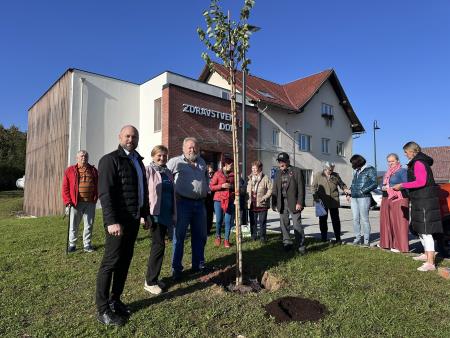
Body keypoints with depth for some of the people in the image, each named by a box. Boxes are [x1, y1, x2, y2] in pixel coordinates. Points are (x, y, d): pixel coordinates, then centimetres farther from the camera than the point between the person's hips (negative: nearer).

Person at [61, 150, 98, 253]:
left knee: (89, 225, 8)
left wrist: (95, 198, 2)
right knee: (73, 225, 7)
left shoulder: (93, 170, 10)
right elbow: (65, 187, 0)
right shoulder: (70, 170, 3)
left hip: (90, 203, 2)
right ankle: (72, 244, 21)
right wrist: (67, 201, -7)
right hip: (75, 203, -2)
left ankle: (87, 245, 19)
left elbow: (97, 185, 12)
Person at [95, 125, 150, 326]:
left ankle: (115, 300, 26)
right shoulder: (110, 159, -8)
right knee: (110, 263, -1)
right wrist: (112, 221, -23)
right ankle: (103, 310, 10)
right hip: (118, 220, -8)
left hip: (133, 219, 8)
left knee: (125, 261, 13)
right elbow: (105, 193, -16)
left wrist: (145, 214, 17)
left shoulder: (138, 161, 17)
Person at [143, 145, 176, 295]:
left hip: (166, 214, 6)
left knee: (158, 245, 12)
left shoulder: (168, 173, 14)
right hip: (154, 214, -6)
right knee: (159, 245, -7)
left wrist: (174, 215, 14)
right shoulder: (148, 170, -4)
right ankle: (150, 281, 6)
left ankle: (153, 277, 24)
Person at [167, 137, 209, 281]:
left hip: (200, 204, 6)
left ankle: (198, 264, 28)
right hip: (183, 203, -5)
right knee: (179, 236, 1)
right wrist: (172, 192, -6)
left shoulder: (202, 162, 14)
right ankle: (176, 268, 11)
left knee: (200, 235, 13)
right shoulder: (176, 162, -4)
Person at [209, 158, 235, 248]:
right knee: (219, 220, 4)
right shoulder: (217, 174, -1)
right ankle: (218, 236, 28)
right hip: (219, 200, -2)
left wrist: (232, 186, -3)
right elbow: (211, 186, -2)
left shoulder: (233, 174, 9)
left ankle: (226, 240, 12)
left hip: (230, 201, 3)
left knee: (228, 221, 0)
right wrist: (221, 186, -13)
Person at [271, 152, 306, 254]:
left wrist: (299, 203, -13)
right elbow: (275, 190, 13)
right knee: (284, 224, 11)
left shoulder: (296, 171, -2)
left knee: (297, 225, -5)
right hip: (282, 203, 5)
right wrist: (274, 203, 7)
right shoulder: (278, 174, 13)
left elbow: (301, 188, -7)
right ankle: (287, 243, 24)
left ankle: (301, 246, 4)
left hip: (293, 202, -5)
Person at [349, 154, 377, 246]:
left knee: (364, 219, -3)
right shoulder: (356, 171, 18)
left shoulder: (369, 170, -3)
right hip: (354, 198, 6)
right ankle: (357, 238, 15)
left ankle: (367, 240, 6)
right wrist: (350, 189, 11)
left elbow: (374, 183, -9)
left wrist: (363, 191, -13)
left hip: (364, 197, -6)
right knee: (355, 219, 6)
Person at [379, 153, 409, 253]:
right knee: (387, 222, 9)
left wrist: (391, 187, -16)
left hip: (399, 200, -7)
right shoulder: (387, 173, 19)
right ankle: (387, 243, 19)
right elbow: (383, 185, 23)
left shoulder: (402, 171, -3)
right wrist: (383, 188, 1)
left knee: (398, 223, -6)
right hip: (386, 200, 7)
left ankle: (400, 246, -2)